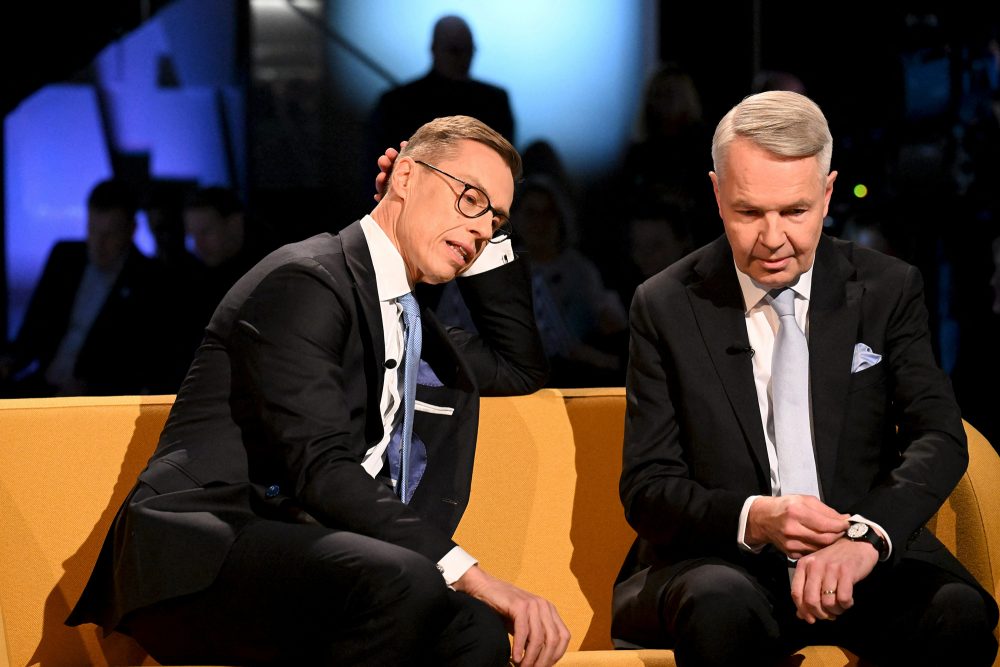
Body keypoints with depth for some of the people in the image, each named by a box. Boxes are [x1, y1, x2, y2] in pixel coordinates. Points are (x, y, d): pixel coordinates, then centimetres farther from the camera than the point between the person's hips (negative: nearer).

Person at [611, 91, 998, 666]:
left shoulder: (889, 290, 7)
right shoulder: (668, 307, 3)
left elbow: (939, 436, -5)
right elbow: (647, 487, 0)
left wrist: (868, 534, -26)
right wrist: (754, 518, -21)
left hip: (870, 558, 2)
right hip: (721, 561, -2)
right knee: (721, 608, -38)